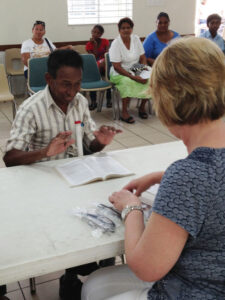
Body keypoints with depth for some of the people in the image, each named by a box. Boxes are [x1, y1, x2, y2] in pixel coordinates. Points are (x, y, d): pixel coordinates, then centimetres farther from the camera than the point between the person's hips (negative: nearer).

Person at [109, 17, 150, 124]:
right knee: (128, 82, -37)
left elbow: (143, 58, 9)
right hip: (119, 74, -5)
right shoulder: (116, 44, -12)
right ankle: (124, 112, -24)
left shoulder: (136, 39, 4)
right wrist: (133, 77, -26)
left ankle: (142, 107, -3)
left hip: (136, 72, 5)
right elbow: (117, 67, -17)